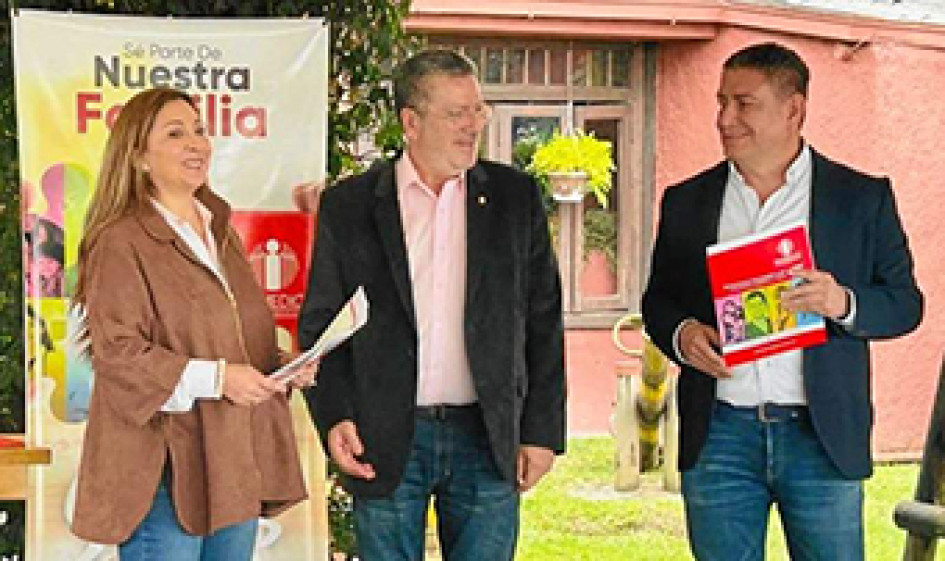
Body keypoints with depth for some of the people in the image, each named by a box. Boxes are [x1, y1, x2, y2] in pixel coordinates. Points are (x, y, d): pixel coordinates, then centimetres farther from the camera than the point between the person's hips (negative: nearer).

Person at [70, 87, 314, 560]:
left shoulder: (221, 235, 18)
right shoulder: (121, 242, -8)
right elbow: (118, 354, -15)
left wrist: (283, 364, 6)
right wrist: (215, 378, -22)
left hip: (236, 470, 8)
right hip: (166, 473, -8)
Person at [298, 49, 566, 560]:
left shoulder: (516, 197, 6)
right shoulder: (348, 206, 2)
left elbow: (543, 322, 7)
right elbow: (319, 324, 4)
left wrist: (542, 431, 2)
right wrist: (334, 419, -9)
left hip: (489, 439, 1)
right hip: (386, 442, -1)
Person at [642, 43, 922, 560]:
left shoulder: (863, 198, 3)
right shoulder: (686, 202, 9)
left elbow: (905, 303, 5)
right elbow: (658, 300, 15)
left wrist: (844, 303, -16)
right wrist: (681, 334, -8)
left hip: (822, 438, -2)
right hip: (719, 435, 2)